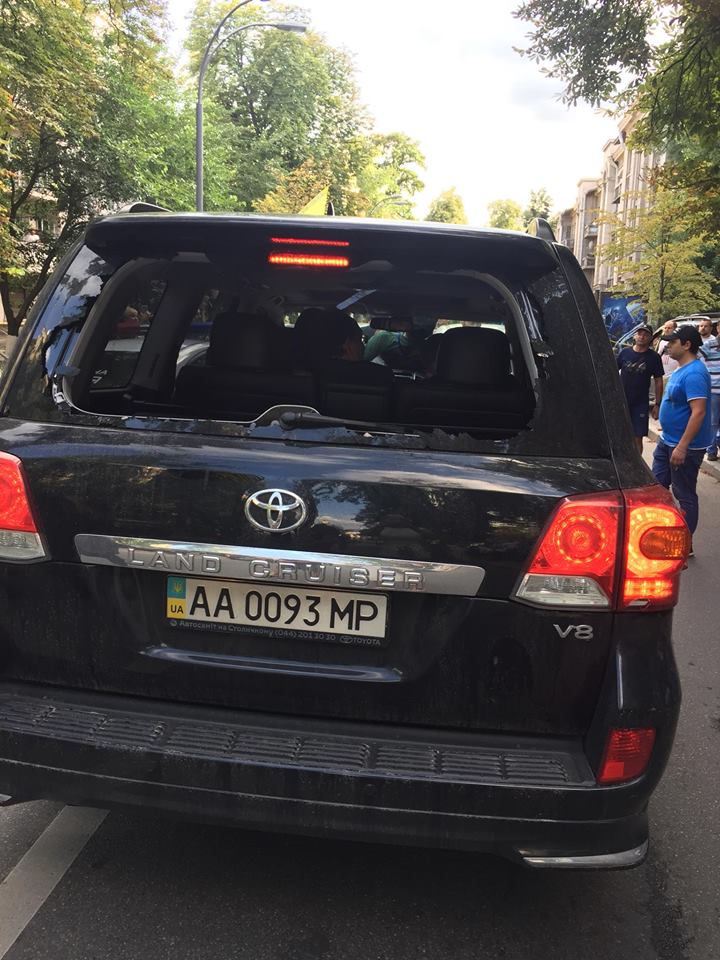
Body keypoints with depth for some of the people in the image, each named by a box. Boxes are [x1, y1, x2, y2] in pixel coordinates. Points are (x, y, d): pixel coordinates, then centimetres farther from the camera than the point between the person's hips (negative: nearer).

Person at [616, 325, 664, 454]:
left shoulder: (654, 357, -1)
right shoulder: (625, 352, 2)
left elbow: (658, 382, 2)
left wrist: (657, 404, -2)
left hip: (640, 404, -1)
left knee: (637, 438, 1)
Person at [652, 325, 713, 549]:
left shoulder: (694, 373, -22)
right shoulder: (680, 370, 11)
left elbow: (699, 412, -28)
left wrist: (682, 446, -30)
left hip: (685, 446, -10)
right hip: (667, 440, 10)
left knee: (685, 495, 1)